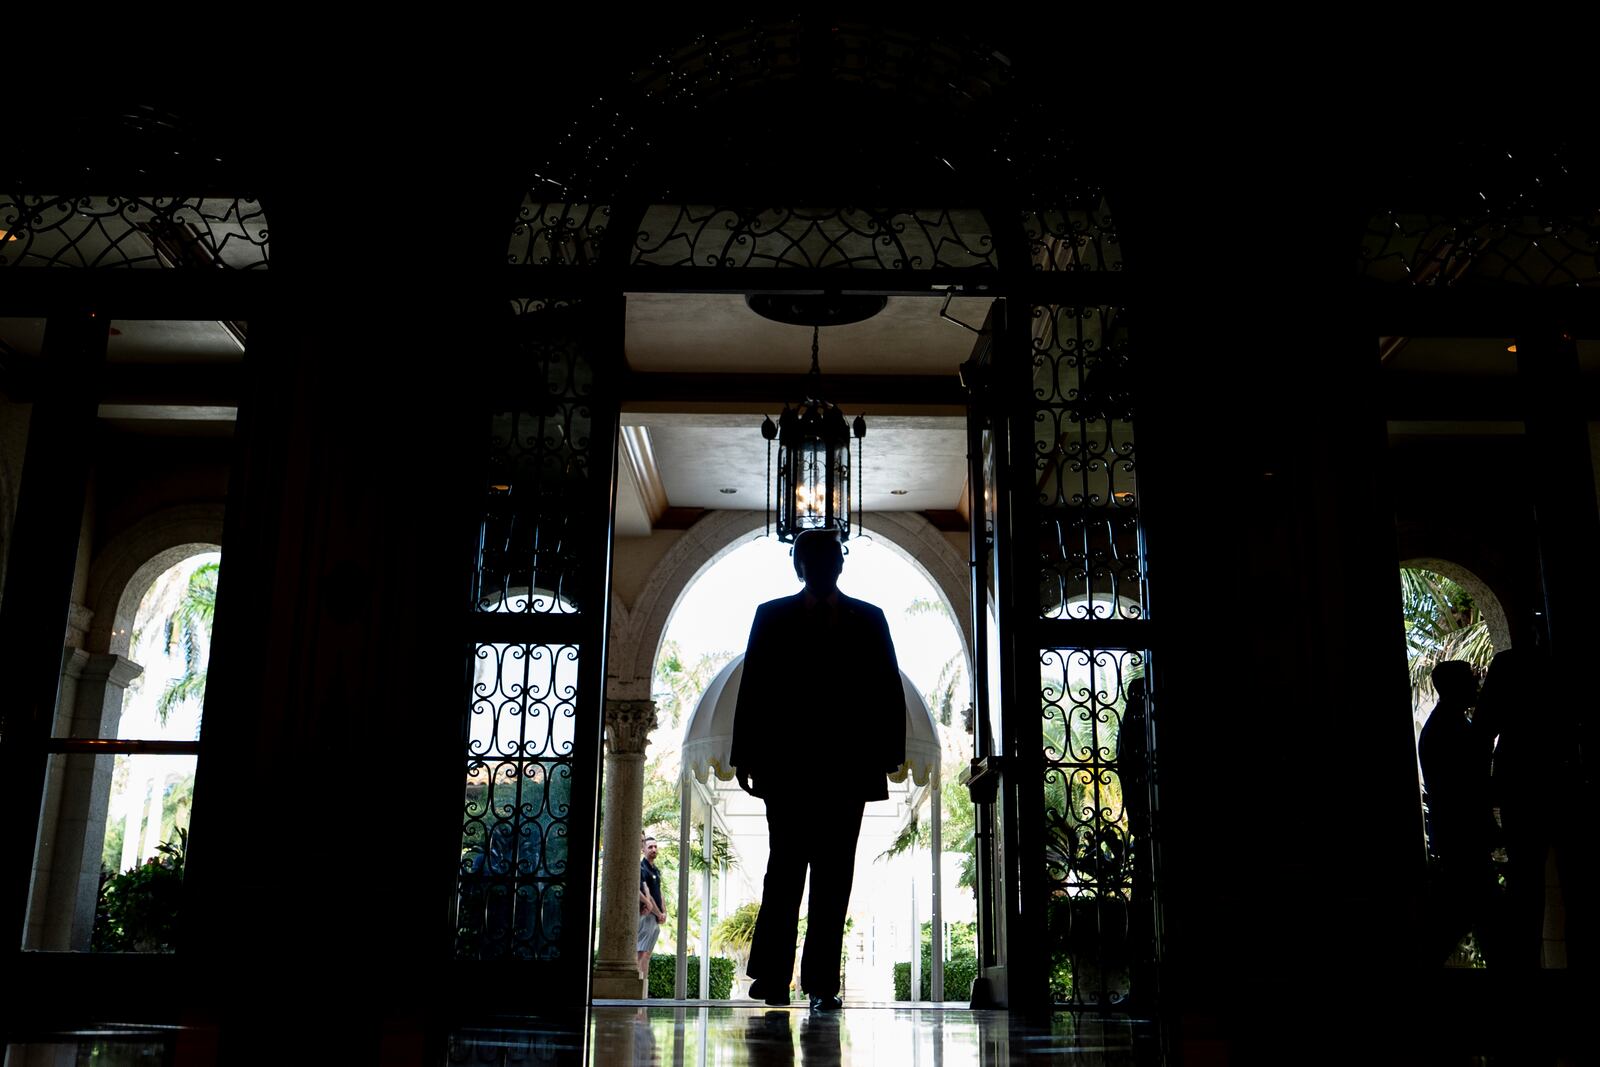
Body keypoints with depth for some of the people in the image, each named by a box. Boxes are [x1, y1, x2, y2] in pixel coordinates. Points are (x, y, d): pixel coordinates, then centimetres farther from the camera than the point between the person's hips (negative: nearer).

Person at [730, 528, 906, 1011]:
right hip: (786, 766, -1)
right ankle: (771, 975, -2)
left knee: (834, 875, 2)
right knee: (786, 866, -3)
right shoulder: (772, 616, 10)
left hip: (847, 767, 1)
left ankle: (821, 981, 3)